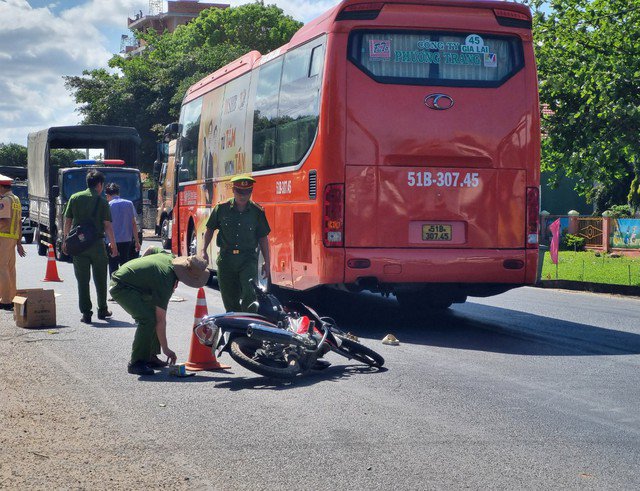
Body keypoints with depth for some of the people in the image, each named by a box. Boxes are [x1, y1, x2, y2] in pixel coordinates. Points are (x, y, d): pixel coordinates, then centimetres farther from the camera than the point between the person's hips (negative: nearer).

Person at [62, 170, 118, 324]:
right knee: (100, 279, 13)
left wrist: (65, 241, 14)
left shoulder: (74, 198, 4)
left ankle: (86, 313, 1)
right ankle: (102, 310, 21)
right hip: (97, 244, -2)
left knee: (82, 280, 4)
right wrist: (113, 245, -1)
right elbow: (107, 225, -7)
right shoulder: (101, 201, -4)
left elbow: (68, 221, 6)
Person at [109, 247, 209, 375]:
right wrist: (166, 349, -18)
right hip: (121, 287, -10)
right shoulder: (166, 282, -27)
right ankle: (136, 363, -17)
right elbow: (160, 320, -23)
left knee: (155, 315, 9)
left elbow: (150, 249, 17)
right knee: (148, 319, -23)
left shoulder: (171, 256, -4)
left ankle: (150, 357, 15)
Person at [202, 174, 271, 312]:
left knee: (250, 295, -20)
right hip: (226, 258, 2)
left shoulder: (257, 212, 1)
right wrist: (204, 251, 5)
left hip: (248, 259, -1)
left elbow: (263, 238, 8)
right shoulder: (221, 208, 1)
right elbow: (210, 229, 12)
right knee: (229, 299, 7)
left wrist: (266, 262, 8)